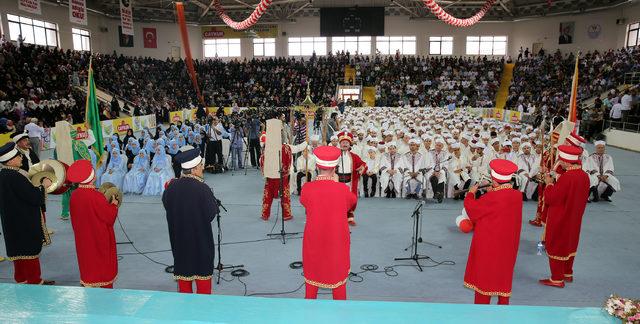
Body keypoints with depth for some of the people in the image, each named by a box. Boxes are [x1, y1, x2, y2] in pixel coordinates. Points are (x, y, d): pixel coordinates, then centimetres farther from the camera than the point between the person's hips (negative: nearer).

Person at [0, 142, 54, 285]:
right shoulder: (14, 177, -26)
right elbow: (35, 197, -24)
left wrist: (38, 187, 6)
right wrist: (43, 185, -9)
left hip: (15, 222, 10)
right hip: (25, 223, -10)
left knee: (20, 249, 20)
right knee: (30, 250, 3)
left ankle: (21, 279, 33)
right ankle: (35, 282, 15)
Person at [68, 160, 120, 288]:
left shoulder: (74, 195, -5)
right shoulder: (96, 197, -26)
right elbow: (110, 217, -19)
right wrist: (114, 204, -2)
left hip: (84, 240, 6)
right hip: (100, 240, -6)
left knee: (87, 264, 19)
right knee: (103, 263, 10)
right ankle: (105, 287, 19)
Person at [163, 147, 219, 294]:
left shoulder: (172, 186, -8)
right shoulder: (202, 188, -23)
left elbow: (166, 204, 9)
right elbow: (211, 214, -16)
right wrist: (213, 200, -1)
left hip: (179, 237, 5)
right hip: (201, 238, -4)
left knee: (184, 270, 18)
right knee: (202, 271, 11)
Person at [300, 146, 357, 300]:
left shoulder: (307, 188, -16)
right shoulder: (343, 189, -16)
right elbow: (353, 202, 6)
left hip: (313, 241, 1)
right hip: (337, 241, 0)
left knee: (312, 274, 19)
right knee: (338, 275, 17)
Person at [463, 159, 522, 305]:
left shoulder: (492, 197, -26)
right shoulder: (517, 195, -7)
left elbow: (471, 207, -13)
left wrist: (471, 193, 3)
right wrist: (493, 192, 11)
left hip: (488, 244, -6)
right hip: (507, 244, 6)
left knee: (484, 274, 9)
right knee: (503, 272, 20)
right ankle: (503, 303, 29)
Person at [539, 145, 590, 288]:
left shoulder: (566, 177, -28)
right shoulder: (584, 175, -2)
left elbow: (550, 198, -23)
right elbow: (582, 197, 11)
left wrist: (549, 184, -9)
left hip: (560, 220, -8)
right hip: (574, 218, 8)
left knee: (556, 246, 5)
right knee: (569, 244, 22)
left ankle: (557, 279, 15)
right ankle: (568, 273, 36)